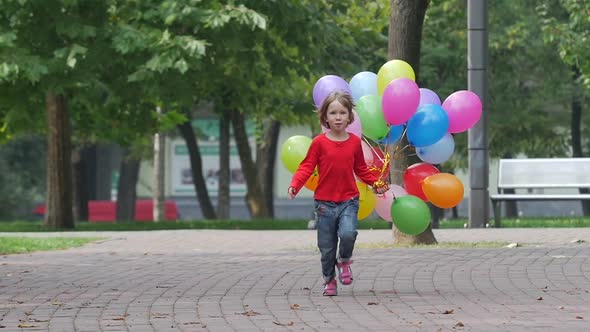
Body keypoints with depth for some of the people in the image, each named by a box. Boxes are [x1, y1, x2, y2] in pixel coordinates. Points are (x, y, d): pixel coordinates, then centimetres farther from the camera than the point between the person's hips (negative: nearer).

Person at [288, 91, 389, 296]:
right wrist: (295, 185, -19)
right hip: (325, 202, 0)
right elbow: (307, 167, -3)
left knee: (348, 233, -25)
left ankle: (344, 261, 5)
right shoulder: (319, 142, -2)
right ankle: (329, 280, 25)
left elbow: (361, 170, 16)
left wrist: (376, 184, 4)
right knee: (326, 247, 4)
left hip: (348, 201, 0)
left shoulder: (355, 142, 6)